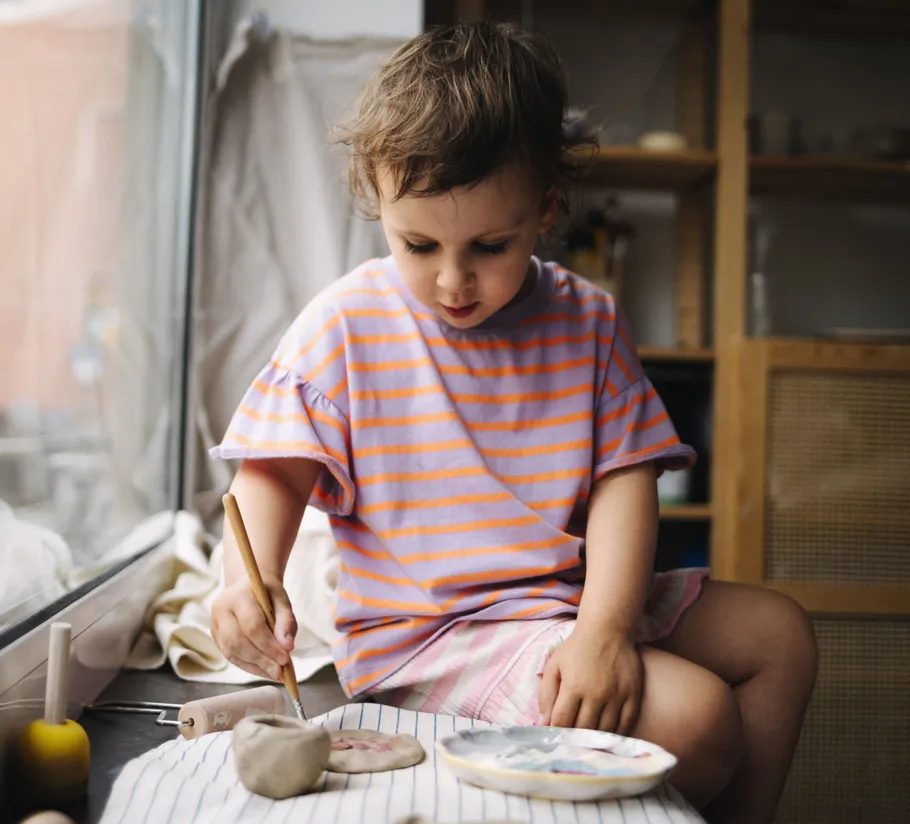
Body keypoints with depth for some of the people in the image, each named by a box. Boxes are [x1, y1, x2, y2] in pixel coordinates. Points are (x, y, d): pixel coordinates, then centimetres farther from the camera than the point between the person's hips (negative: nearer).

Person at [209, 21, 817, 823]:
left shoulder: (588, 321, 1)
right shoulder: (345, 326, -9)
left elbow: (623, 478, -5)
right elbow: (275, 472, -9)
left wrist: (604, 629, -20)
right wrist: (249, 581, -30)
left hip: (575, 599, 6)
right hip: (426, 636, -6)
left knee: (779, 635, 7)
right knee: (697, 719, -21)